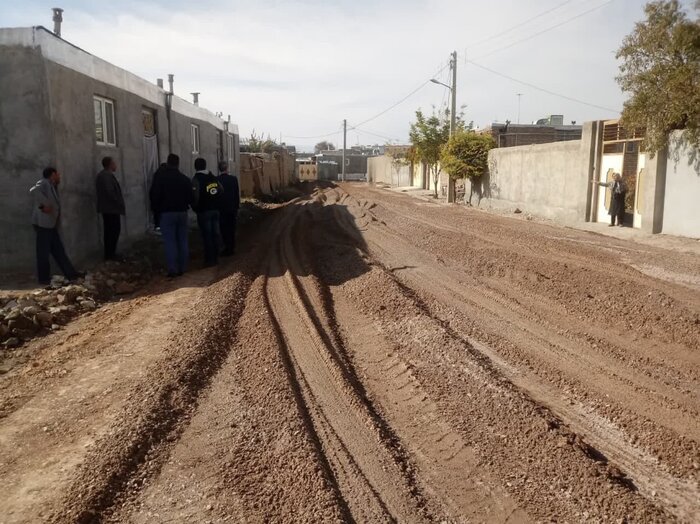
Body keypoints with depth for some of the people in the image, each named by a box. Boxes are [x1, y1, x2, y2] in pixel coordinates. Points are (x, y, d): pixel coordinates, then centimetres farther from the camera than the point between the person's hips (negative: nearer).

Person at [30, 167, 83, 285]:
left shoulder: (52, 186, 18)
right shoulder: (44, 183, -9)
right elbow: (33, 191, -30)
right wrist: (43, 205, -25)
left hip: (51, 224, 10)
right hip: (43, 223, -9)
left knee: (58, 250, 11)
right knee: (44, 252, -3)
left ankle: (71, 274, 15)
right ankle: (44, 279, 3)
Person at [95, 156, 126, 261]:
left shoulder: (102, 175, 18)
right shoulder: (108, 175, -17)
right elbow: (110, 192, -25)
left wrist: (119, 204, 16)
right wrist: (120, 204, -15)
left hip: (107, 208, 11)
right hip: (112, 208, -11)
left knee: (109, 231, 13)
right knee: (114, 231, -6)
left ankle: (109, 253, 18)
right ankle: (110, 254, -4)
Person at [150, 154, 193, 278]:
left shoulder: (160, 179, -7)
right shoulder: (185, 179, 3)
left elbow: (154, 196, -8)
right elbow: (190, 197, 5)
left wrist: (156, 209, 6)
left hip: (167, 213, -3)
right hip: (182, 213, 3)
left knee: (170, 242, -2)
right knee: (183, 241, 9)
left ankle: (172, 269, -6)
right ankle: (182, 268, 12)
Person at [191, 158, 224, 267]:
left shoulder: (196, 179, -11)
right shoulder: (213, 178, 10)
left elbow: (195, 196, -17)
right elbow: (221, 191, 10)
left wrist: (195, 207, -1)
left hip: (203, 211, -6)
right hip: (215, 210, 6)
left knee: (207, 236, -2)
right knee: (215, 234, 11)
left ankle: (209, 260, 0)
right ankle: (215, 258, 17)